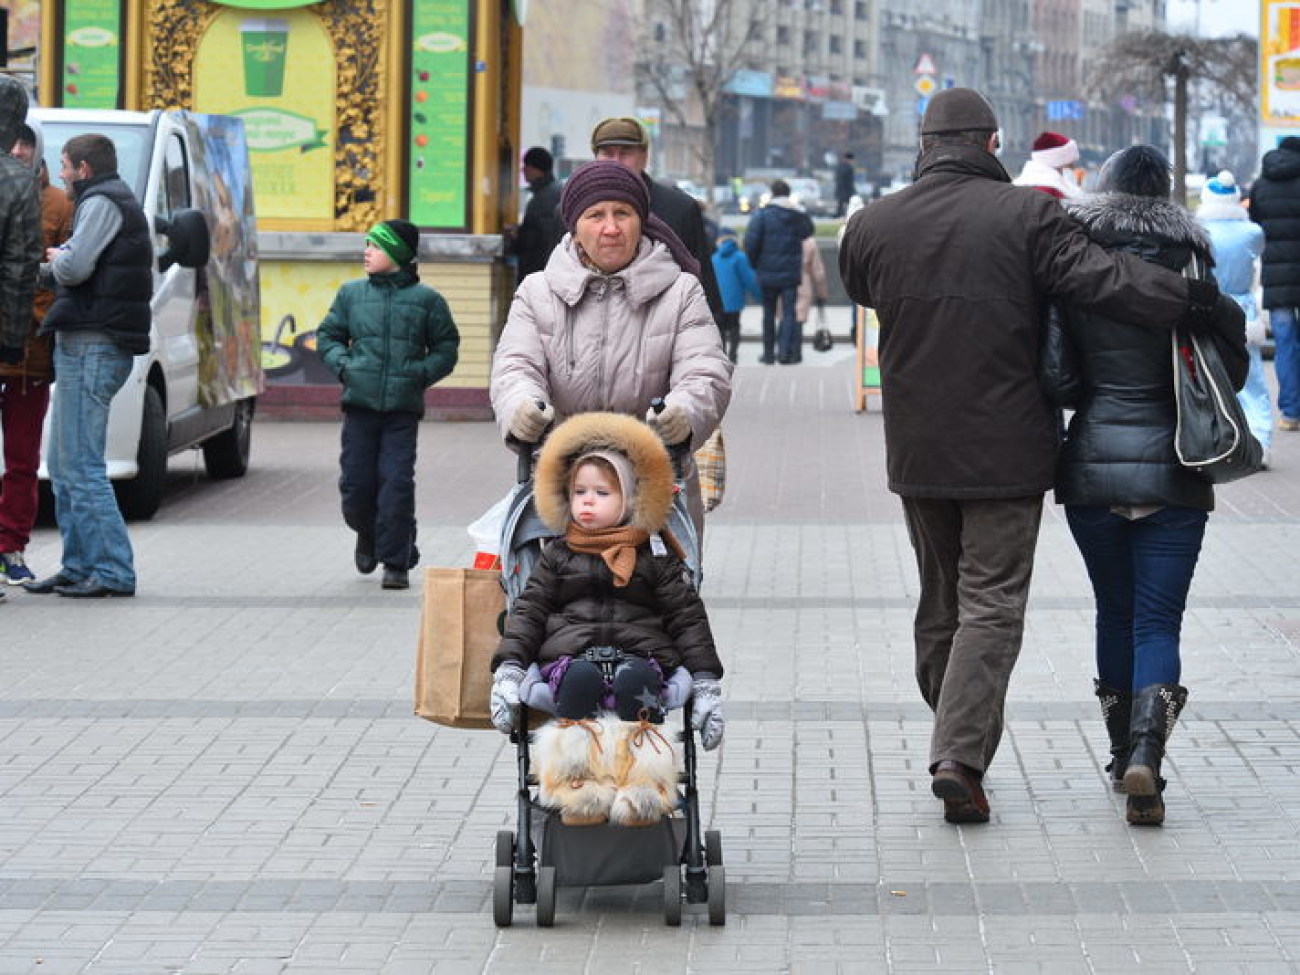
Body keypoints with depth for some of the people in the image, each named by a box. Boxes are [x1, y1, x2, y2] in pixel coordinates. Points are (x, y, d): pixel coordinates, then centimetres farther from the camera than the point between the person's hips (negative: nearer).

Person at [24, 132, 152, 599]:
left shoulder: (102, 204, -10)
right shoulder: (122, 203, 21)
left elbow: (75, 267, -22)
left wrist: (55, 258, -2)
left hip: (90, 350, -11)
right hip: (88, 349, 11)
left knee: (82, 465, -11)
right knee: (64, 466, 13)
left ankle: (113, 571, -13)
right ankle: (79, 567, 15)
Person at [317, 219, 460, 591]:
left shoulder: (426, 300, 4)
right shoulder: (351, 294, 10)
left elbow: (446, 349, 10)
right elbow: (328, 336, 19)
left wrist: (421, 373, -7)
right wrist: (343, 366, 0)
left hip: (403, 407, -2)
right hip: (360, 405, 2)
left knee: (396, 483, -10)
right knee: (356, 483, 2)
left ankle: (396, 563, 0)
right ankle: (368, 536, 34)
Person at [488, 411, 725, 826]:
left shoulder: (654, 555, 14)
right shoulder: (558, 555, 18)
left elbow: (687, 616, 12)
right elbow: (528, 610, 14)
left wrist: (706, 683, 3)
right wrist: (508, 669, -1)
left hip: (638, 651, -1)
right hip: (570, 651, 1)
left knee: (636, 678, -36)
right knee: (581, 677, -35)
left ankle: (642, 786, -43)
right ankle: (576, 786, -45)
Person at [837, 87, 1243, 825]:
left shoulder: (873, 225, 2)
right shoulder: (1027, 216, -10)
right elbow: (1102, 279, -20)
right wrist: (1199, 303, -16)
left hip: (917, 452, 4)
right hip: (1007, 450, -4)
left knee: (940, 603, 17)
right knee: (992, 604, -2)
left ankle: (959, 747, 24)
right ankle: (960, 757, -15)